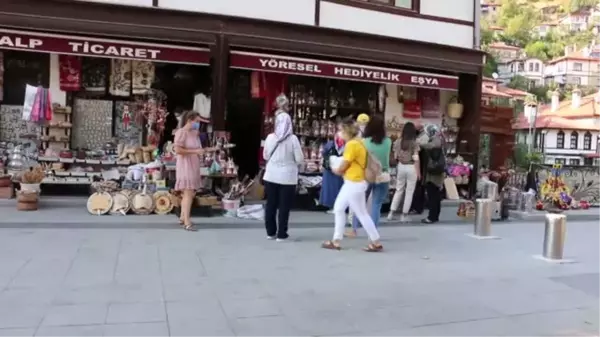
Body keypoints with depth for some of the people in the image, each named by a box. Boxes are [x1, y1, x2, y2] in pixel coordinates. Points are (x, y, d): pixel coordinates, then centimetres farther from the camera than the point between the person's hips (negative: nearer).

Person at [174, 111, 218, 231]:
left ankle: (182, 218, 27)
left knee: (190, 193, 15)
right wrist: (195, 151, -23)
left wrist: (208, 150, 5)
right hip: (186, 166, -9)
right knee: (188, 194, -9)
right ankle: (187, 223, -5)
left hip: (193, 167, 9)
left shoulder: (194, 133, 11)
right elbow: (178, 150, -22)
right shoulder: (181, 132, -13)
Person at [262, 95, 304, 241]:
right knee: (284, 206, 6)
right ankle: (281, 234, 10)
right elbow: (300, 159, -9)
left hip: (271, 175, 3)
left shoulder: (270, 137, -5)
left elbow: (265, 156, 8)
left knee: (271, 205, 13)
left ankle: (271, 232, 20)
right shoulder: (293, 139, -12)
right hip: (287, 176, -3)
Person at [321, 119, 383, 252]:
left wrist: (334, 170, 5)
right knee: (338, 208, 14)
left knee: (361, 214, 1)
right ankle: (336, 241, 20)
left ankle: (376, 243, 12)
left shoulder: (352, 144, -19)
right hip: (352, 182, 10)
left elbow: (342, 167, -15)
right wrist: (339, 170, 5)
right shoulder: (357, 142, 11)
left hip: (355, 183, -10)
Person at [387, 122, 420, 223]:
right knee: (409, 192, 6)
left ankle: (391, 213, 15)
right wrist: (418, 172, -7)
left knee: (399, 190, 16)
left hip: (401, 167, 4)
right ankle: (404, 215, 8)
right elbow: (416, 159, -12)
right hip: (411, 168, -4)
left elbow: (396, 156, 5)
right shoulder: (414, 143, -10)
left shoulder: (398, 142, 0)